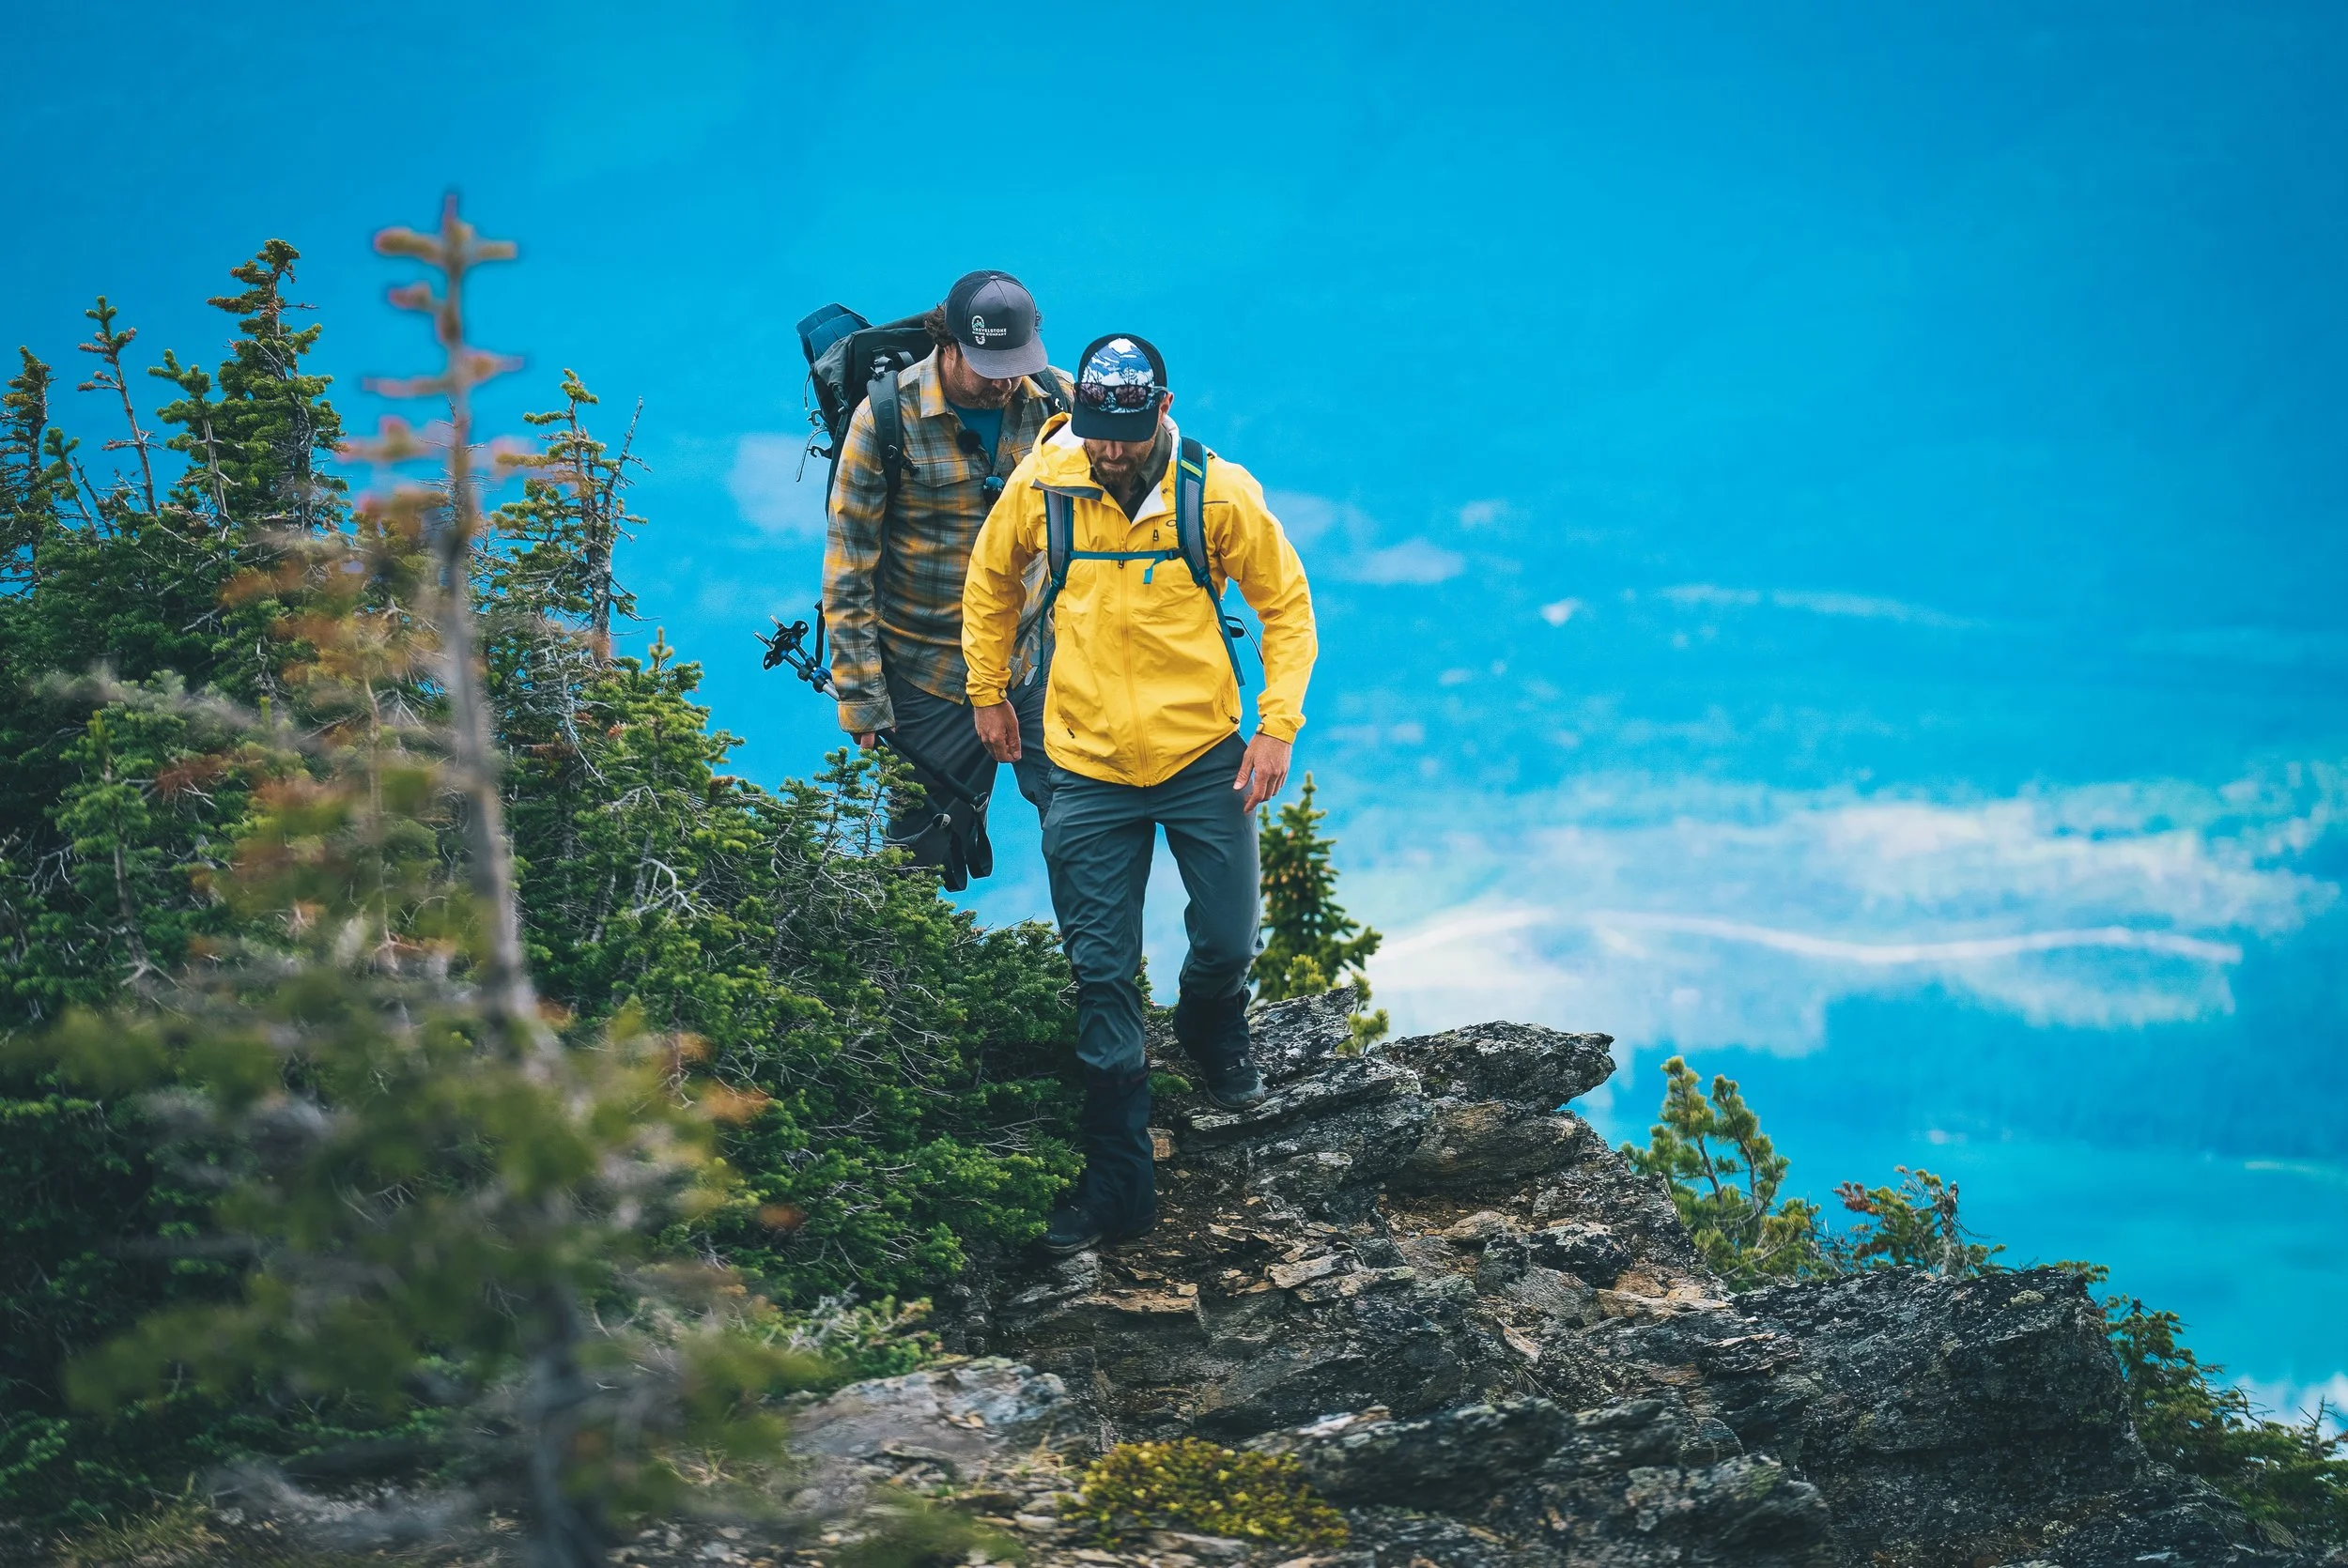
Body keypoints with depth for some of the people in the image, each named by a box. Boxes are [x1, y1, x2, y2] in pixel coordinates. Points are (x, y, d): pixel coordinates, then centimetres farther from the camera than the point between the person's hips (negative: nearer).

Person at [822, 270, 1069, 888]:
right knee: (926, 860, 7)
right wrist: (861, 703, -8)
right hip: (930, 680, -2)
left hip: (1041, 665, 2)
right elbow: (847, 576, -7)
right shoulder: (885, 419, -13)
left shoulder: (1056, 401, -5)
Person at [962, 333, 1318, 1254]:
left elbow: (1286, 605, -2)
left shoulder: (1220, 494, -13)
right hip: (1088, 766, 1)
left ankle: (1212, 1037, 45)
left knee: (1226, 943, 7)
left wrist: (1277, 727, -8)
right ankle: (1117, 1182, 11)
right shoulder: (1039, 486, -9)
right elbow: (991, 582, 11)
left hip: (1204, 756, -1)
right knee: (1100, 975, 2)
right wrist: (988, 693, 15)